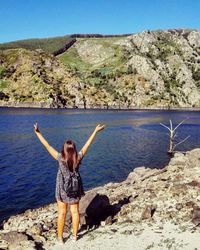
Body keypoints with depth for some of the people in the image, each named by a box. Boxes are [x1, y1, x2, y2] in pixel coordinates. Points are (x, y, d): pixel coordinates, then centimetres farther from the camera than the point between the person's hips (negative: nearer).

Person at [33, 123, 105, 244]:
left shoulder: (61, 158, -24)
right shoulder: (78, 158, -17)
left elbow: (47, 146, -23)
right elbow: (87, 144, -10)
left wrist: (37, 132, -19)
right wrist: (95, 131, -1)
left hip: (62, 190, -2)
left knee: (62, 213, 11)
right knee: (75, 212, 16)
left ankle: (60, 238, 22)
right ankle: (75, 235, 28)